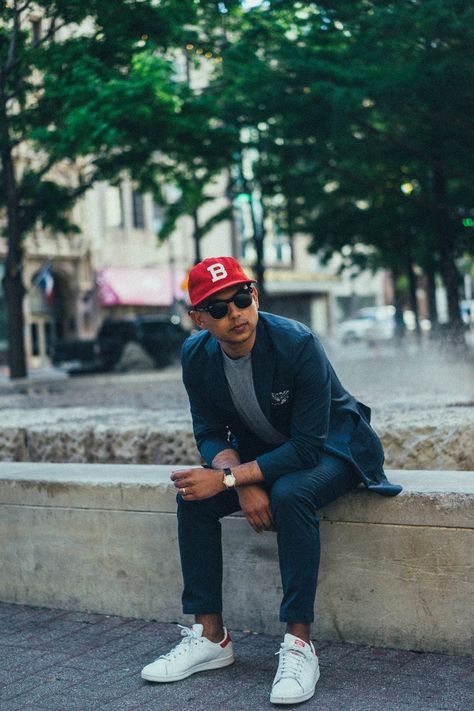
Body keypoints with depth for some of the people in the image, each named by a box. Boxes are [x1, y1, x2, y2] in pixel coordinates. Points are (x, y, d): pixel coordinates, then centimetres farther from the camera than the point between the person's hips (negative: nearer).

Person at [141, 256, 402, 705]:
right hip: (262, 451, 6)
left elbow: (308, 447, -31)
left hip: (330, 449, -6)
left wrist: (228, 479, -32)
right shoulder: (196, 355, -12)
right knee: (193, 496, -17)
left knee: (288, 495, -36)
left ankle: (299, 645, -26)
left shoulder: (297, 344, -30)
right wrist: (245, 486, -25)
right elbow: (211, 433, -5)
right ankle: (209, 637, -6)